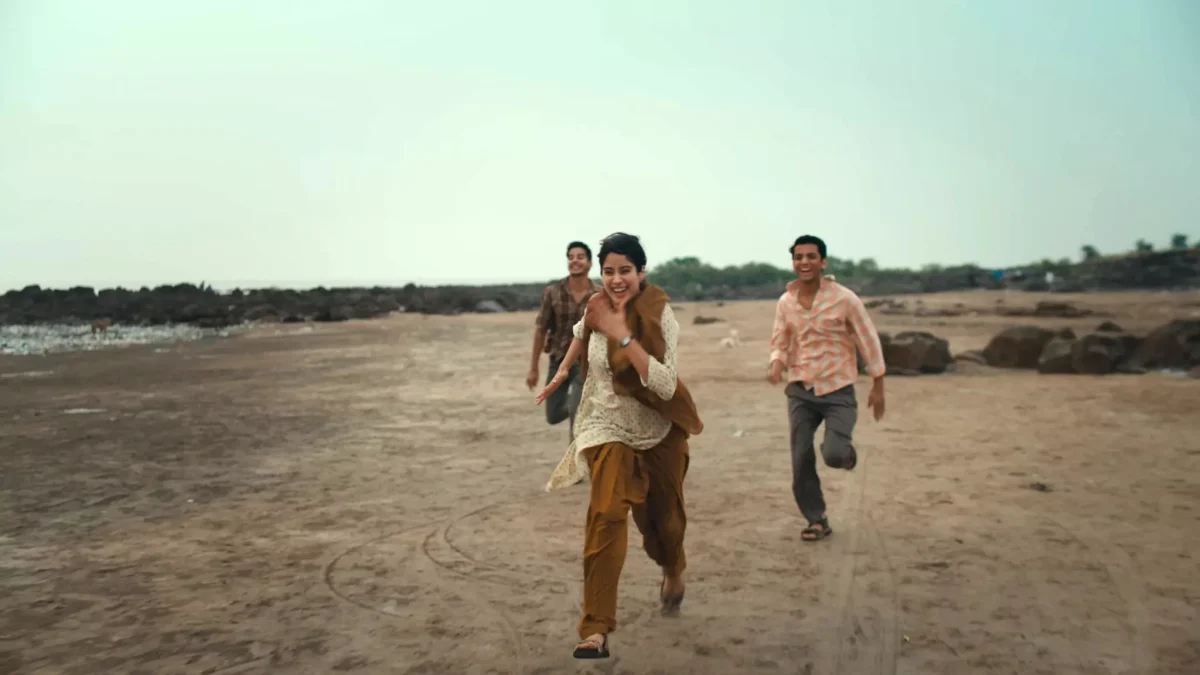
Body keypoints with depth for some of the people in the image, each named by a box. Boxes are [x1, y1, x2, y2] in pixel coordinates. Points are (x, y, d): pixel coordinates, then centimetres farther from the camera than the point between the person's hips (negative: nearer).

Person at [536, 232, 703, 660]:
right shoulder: (596, 308, -10)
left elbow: (665, 384, -34)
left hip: (660, 431, -1)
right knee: (606, 517, -16)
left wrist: (623, 335, -37)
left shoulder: (661, 316, -22)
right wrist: (562, 371, 15)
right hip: (609, 429, 1)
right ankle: (595, 629, -11)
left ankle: (673, 572, 53)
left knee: (664, 513, 17)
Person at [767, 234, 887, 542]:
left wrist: (877, 387, -1)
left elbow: (869, 341, -4)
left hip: (838, 390, -3)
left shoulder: (844, 299, -12)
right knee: (801, 461, 2)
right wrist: (777, 364, -17)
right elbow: (779, 343, 7)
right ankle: (817, 521, 21)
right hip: (800, 391, 4)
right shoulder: (785, 302, -1)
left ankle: (846, 449, 20)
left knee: (833, 454, -19)